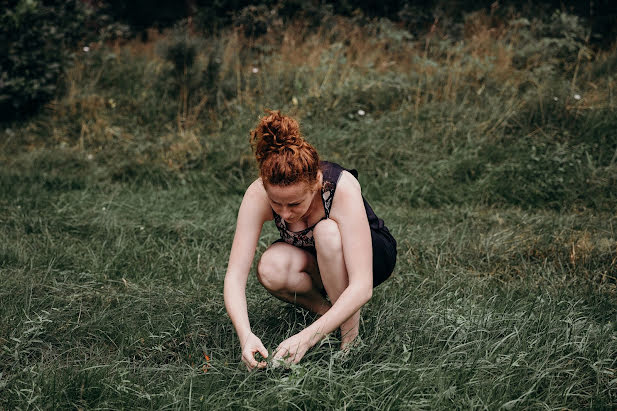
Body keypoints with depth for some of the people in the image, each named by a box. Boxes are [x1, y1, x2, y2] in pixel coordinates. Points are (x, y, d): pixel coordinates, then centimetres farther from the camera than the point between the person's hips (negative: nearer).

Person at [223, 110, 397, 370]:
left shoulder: (342, 188, -36)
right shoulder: (258, 195, -29)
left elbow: (362, 287, -41)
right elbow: (234, 275, -29)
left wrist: (307, 338, -50)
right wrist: (245, 334, -47)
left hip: (371, 253, -2)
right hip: (310, 260, 3)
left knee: (326, 231, -37)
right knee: (270, 270, -33)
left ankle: (351, 334, -21)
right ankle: (328, 310, -4)